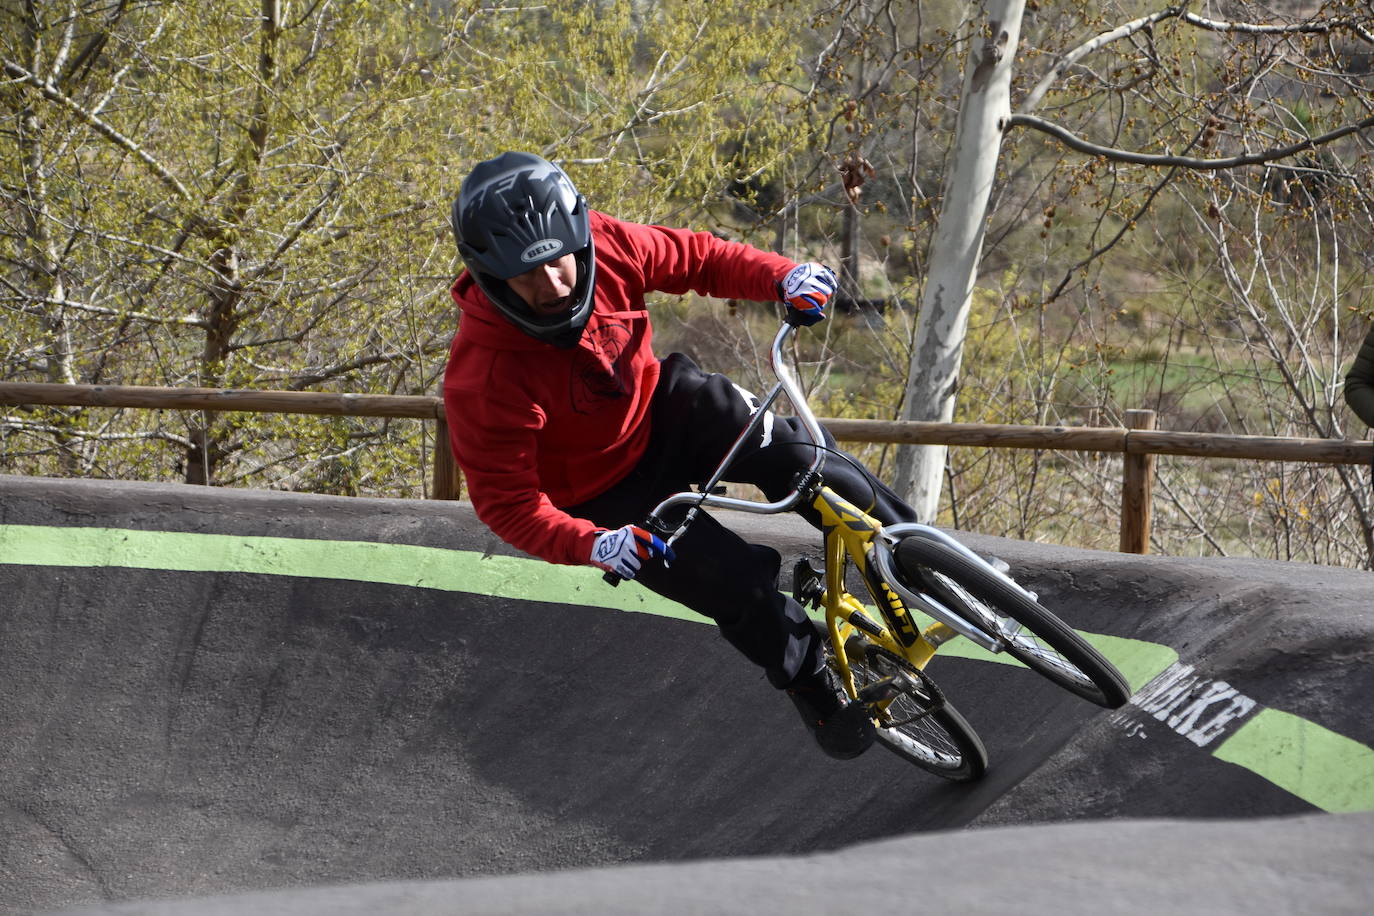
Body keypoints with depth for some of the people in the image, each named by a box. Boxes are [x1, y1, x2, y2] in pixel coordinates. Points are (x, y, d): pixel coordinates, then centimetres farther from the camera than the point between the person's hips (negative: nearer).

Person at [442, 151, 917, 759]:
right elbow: (506, 501, -28)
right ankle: (809, 682, 17)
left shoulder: (605, 244, -23)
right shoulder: (483, 378, -36)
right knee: (737, 582, -13)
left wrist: (783, 276, -19)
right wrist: (594, 546, -43)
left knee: (794, 455, -15)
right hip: (608, 494, -4)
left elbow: (693, 258, -4)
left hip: (661, 408, 5)